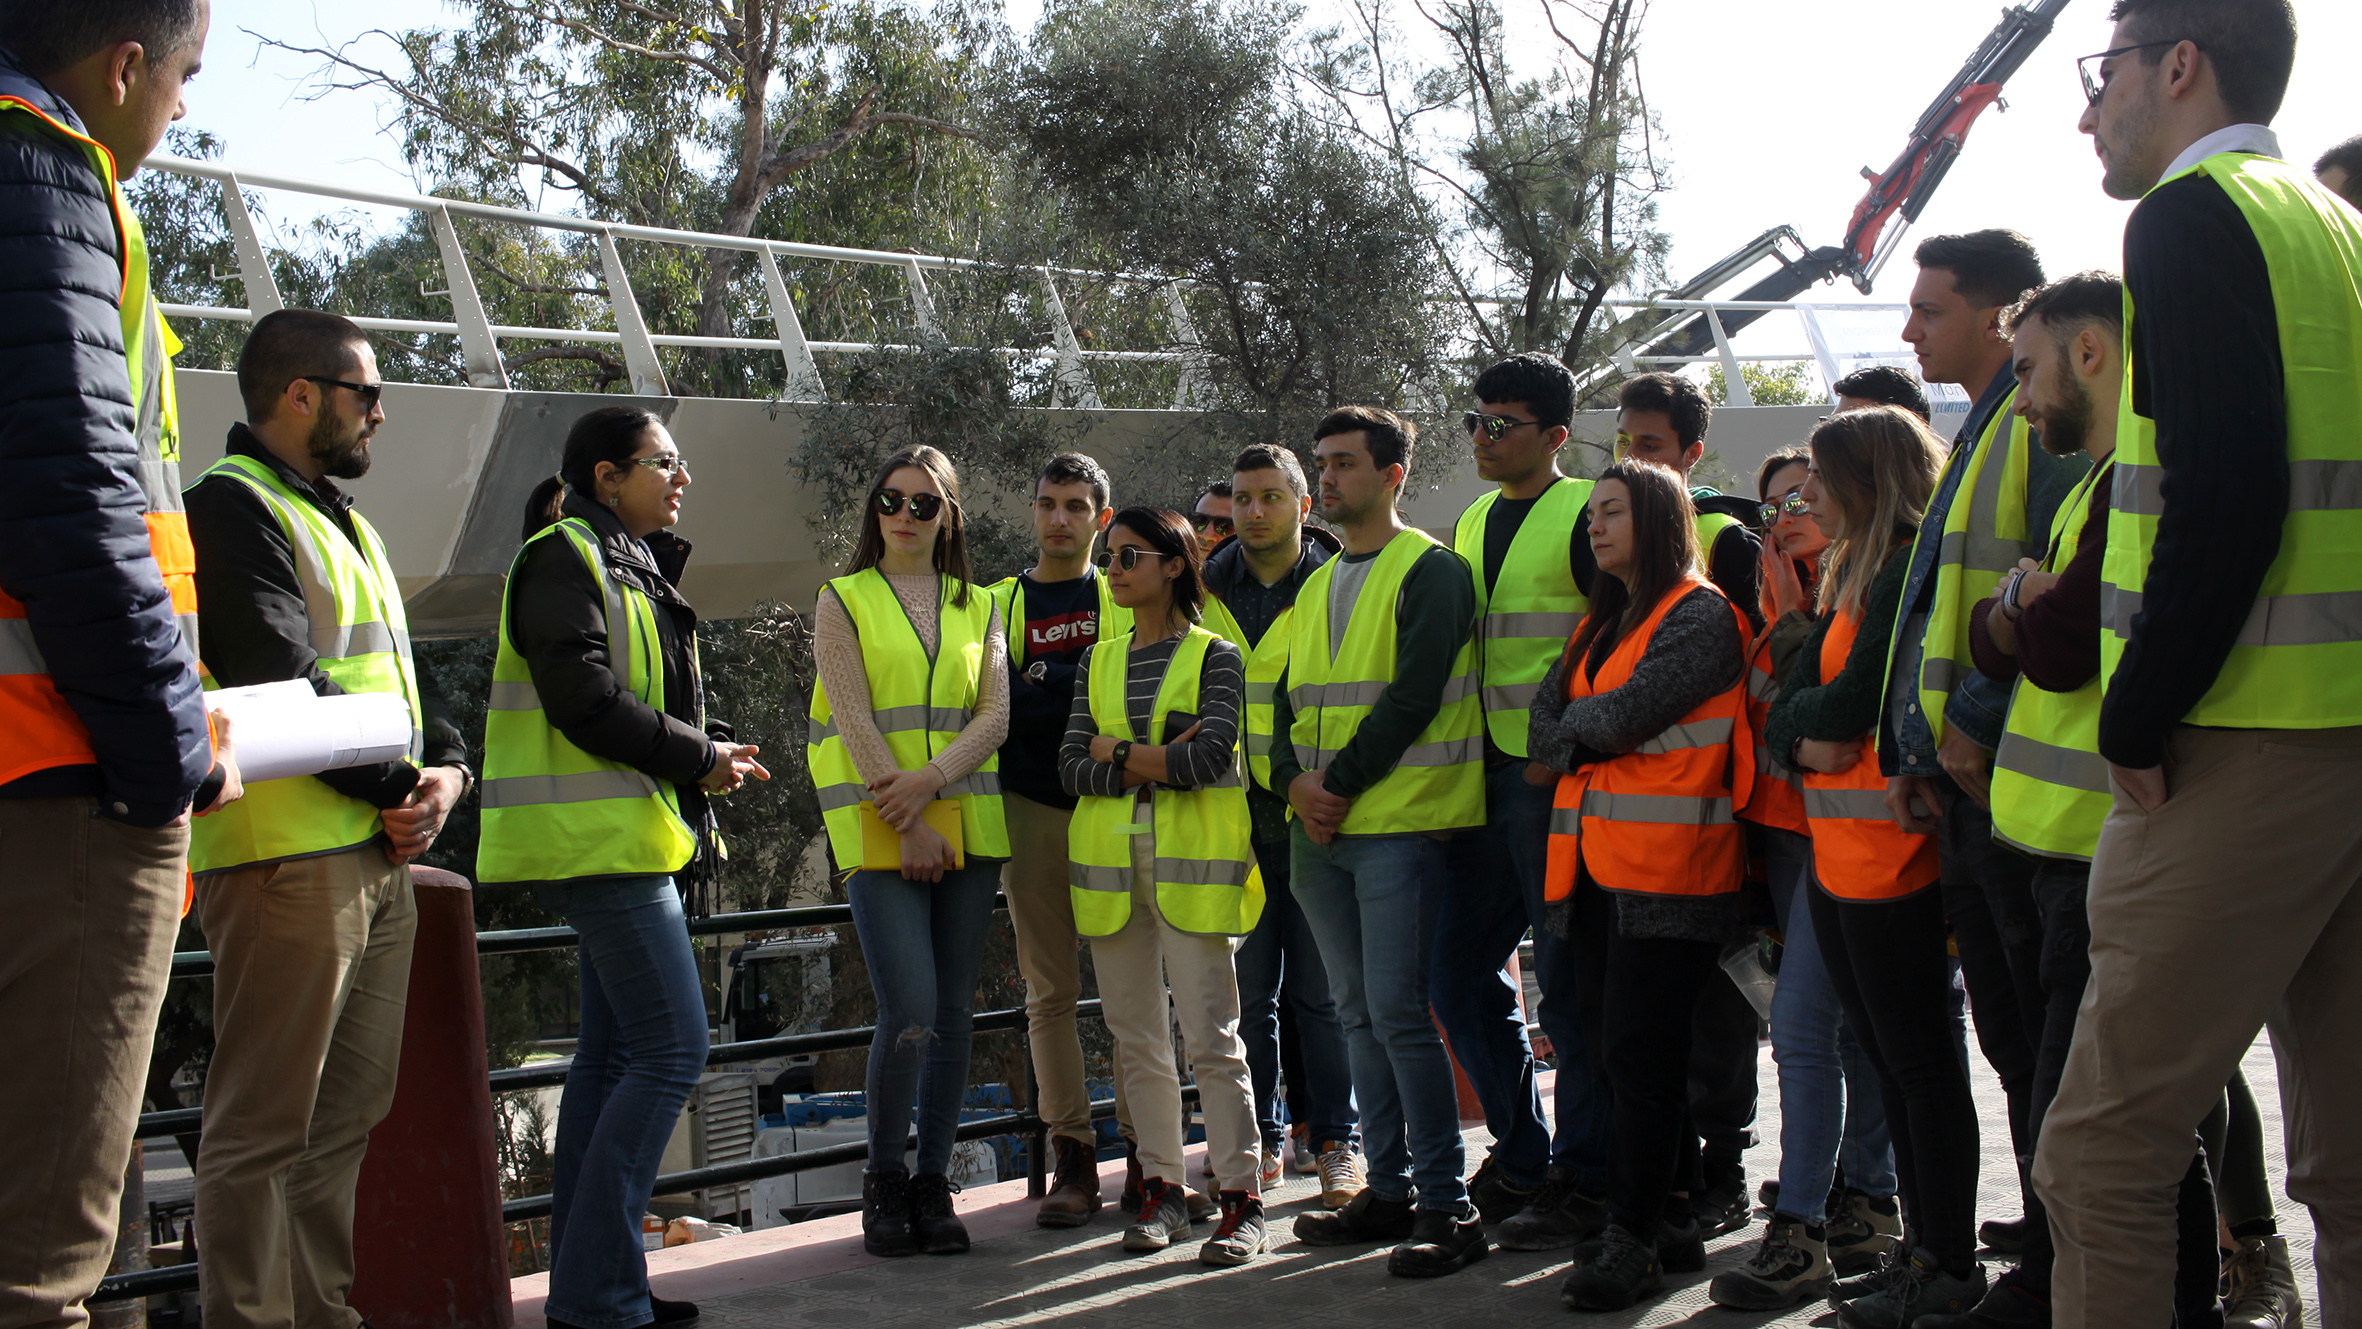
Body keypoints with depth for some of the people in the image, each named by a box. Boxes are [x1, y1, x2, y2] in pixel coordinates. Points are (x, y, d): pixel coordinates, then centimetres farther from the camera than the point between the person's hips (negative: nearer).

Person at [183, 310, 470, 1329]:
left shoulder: (344, 522, 23)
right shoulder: (231, 505, -7)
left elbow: (401, 670, 22)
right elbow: (281, 682, -17)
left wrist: (446, 767, 3)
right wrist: (395, 786, -13)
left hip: (382, 853, 10)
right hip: (291, 855, -10)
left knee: (350, 1113, 13)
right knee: (264, 1126, -6)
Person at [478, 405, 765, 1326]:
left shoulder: (625, 565, 21)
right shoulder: (565, 559, -10)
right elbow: (585, 702, -20)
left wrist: (706, 749, 6)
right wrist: (700, 757, -11)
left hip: (621, 842, 11)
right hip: (604, 838, -11)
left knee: (613, 1054, 11)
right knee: (671, 1051, -13)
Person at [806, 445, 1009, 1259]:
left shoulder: (978, 607, 14)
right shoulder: (844, 599, 4)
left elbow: (995, 715, 3)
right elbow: (855, 718, -5)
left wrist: (932, 778, -14)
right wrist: (909, 824, -12)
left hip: (967, 825, 4)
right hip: (880, 829, -3)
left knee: (954, 1015, 4)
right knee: (909, 1015, -11)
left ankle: (934, 1182, 15)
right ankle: (884, 1179, 8)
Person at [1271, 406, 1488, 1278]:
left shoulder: (1431, 571, -4)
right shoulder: (1316, 587, 19)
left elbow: (1413, 694, -14)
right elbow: (1288, 696, 16)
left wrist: (1342, 782, -14)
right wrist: (1295, 780, -2)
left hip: (1399, 821, -8)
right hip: (1320, 827, 8)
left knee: (1397, 1012, -11)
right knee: (1359, 1012, 11)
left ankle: (1447, 1205, -4)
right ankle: (1389, 1188, 19)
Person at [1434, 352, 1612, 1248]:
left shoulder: (1586, 515, -7)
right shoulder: (1473, 525, 16)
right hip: (1485, 779, 8)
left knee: (1568, 981, -1)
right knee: (1462, 973, 11)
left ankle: (1580, 1183, 9)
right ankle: (1520, 1156, 25)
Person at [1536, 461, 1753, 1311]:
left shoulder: (1702, 615, -6)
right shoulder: (1601, 621, 22)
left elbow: (1624, 714, -14)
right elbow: (1547, 708, 10)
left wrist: (1564, 743, 2)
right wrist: (1576, 748, -10)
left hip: (1666, 868, -8)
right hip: (1595, 863, 8)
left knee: (1640, 1052, -7)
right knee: (1610, 1045, 9)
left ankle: (1634, 1242, -2)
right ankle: (1666, 1220, 19)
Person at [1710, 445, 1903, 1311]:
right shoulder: (1790, 593, 16)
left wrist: (1793, 617, -13)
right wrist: (1783, 609, 8)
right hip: (1784, 823, 8)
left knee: (1802, 1026, -13)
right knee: (1849, 1020, 14)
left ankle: (1799, 1233, -11)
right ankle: (1870, 1204, 23)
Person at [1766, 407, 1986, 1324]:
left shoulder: (1909, 573, -13)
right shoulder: (1854, 577, 18)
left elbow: (1852, 701, -21)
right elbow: (1786, 706, 14)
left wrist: (1804, 713, -1)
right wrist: (1805, 739, -7)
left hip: (1888, 856, -10)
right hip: (1836, 851, 10)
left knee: (1918, 1059, -3)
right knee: (1887, 1057, 14)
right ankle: (1922, 1248, 23)